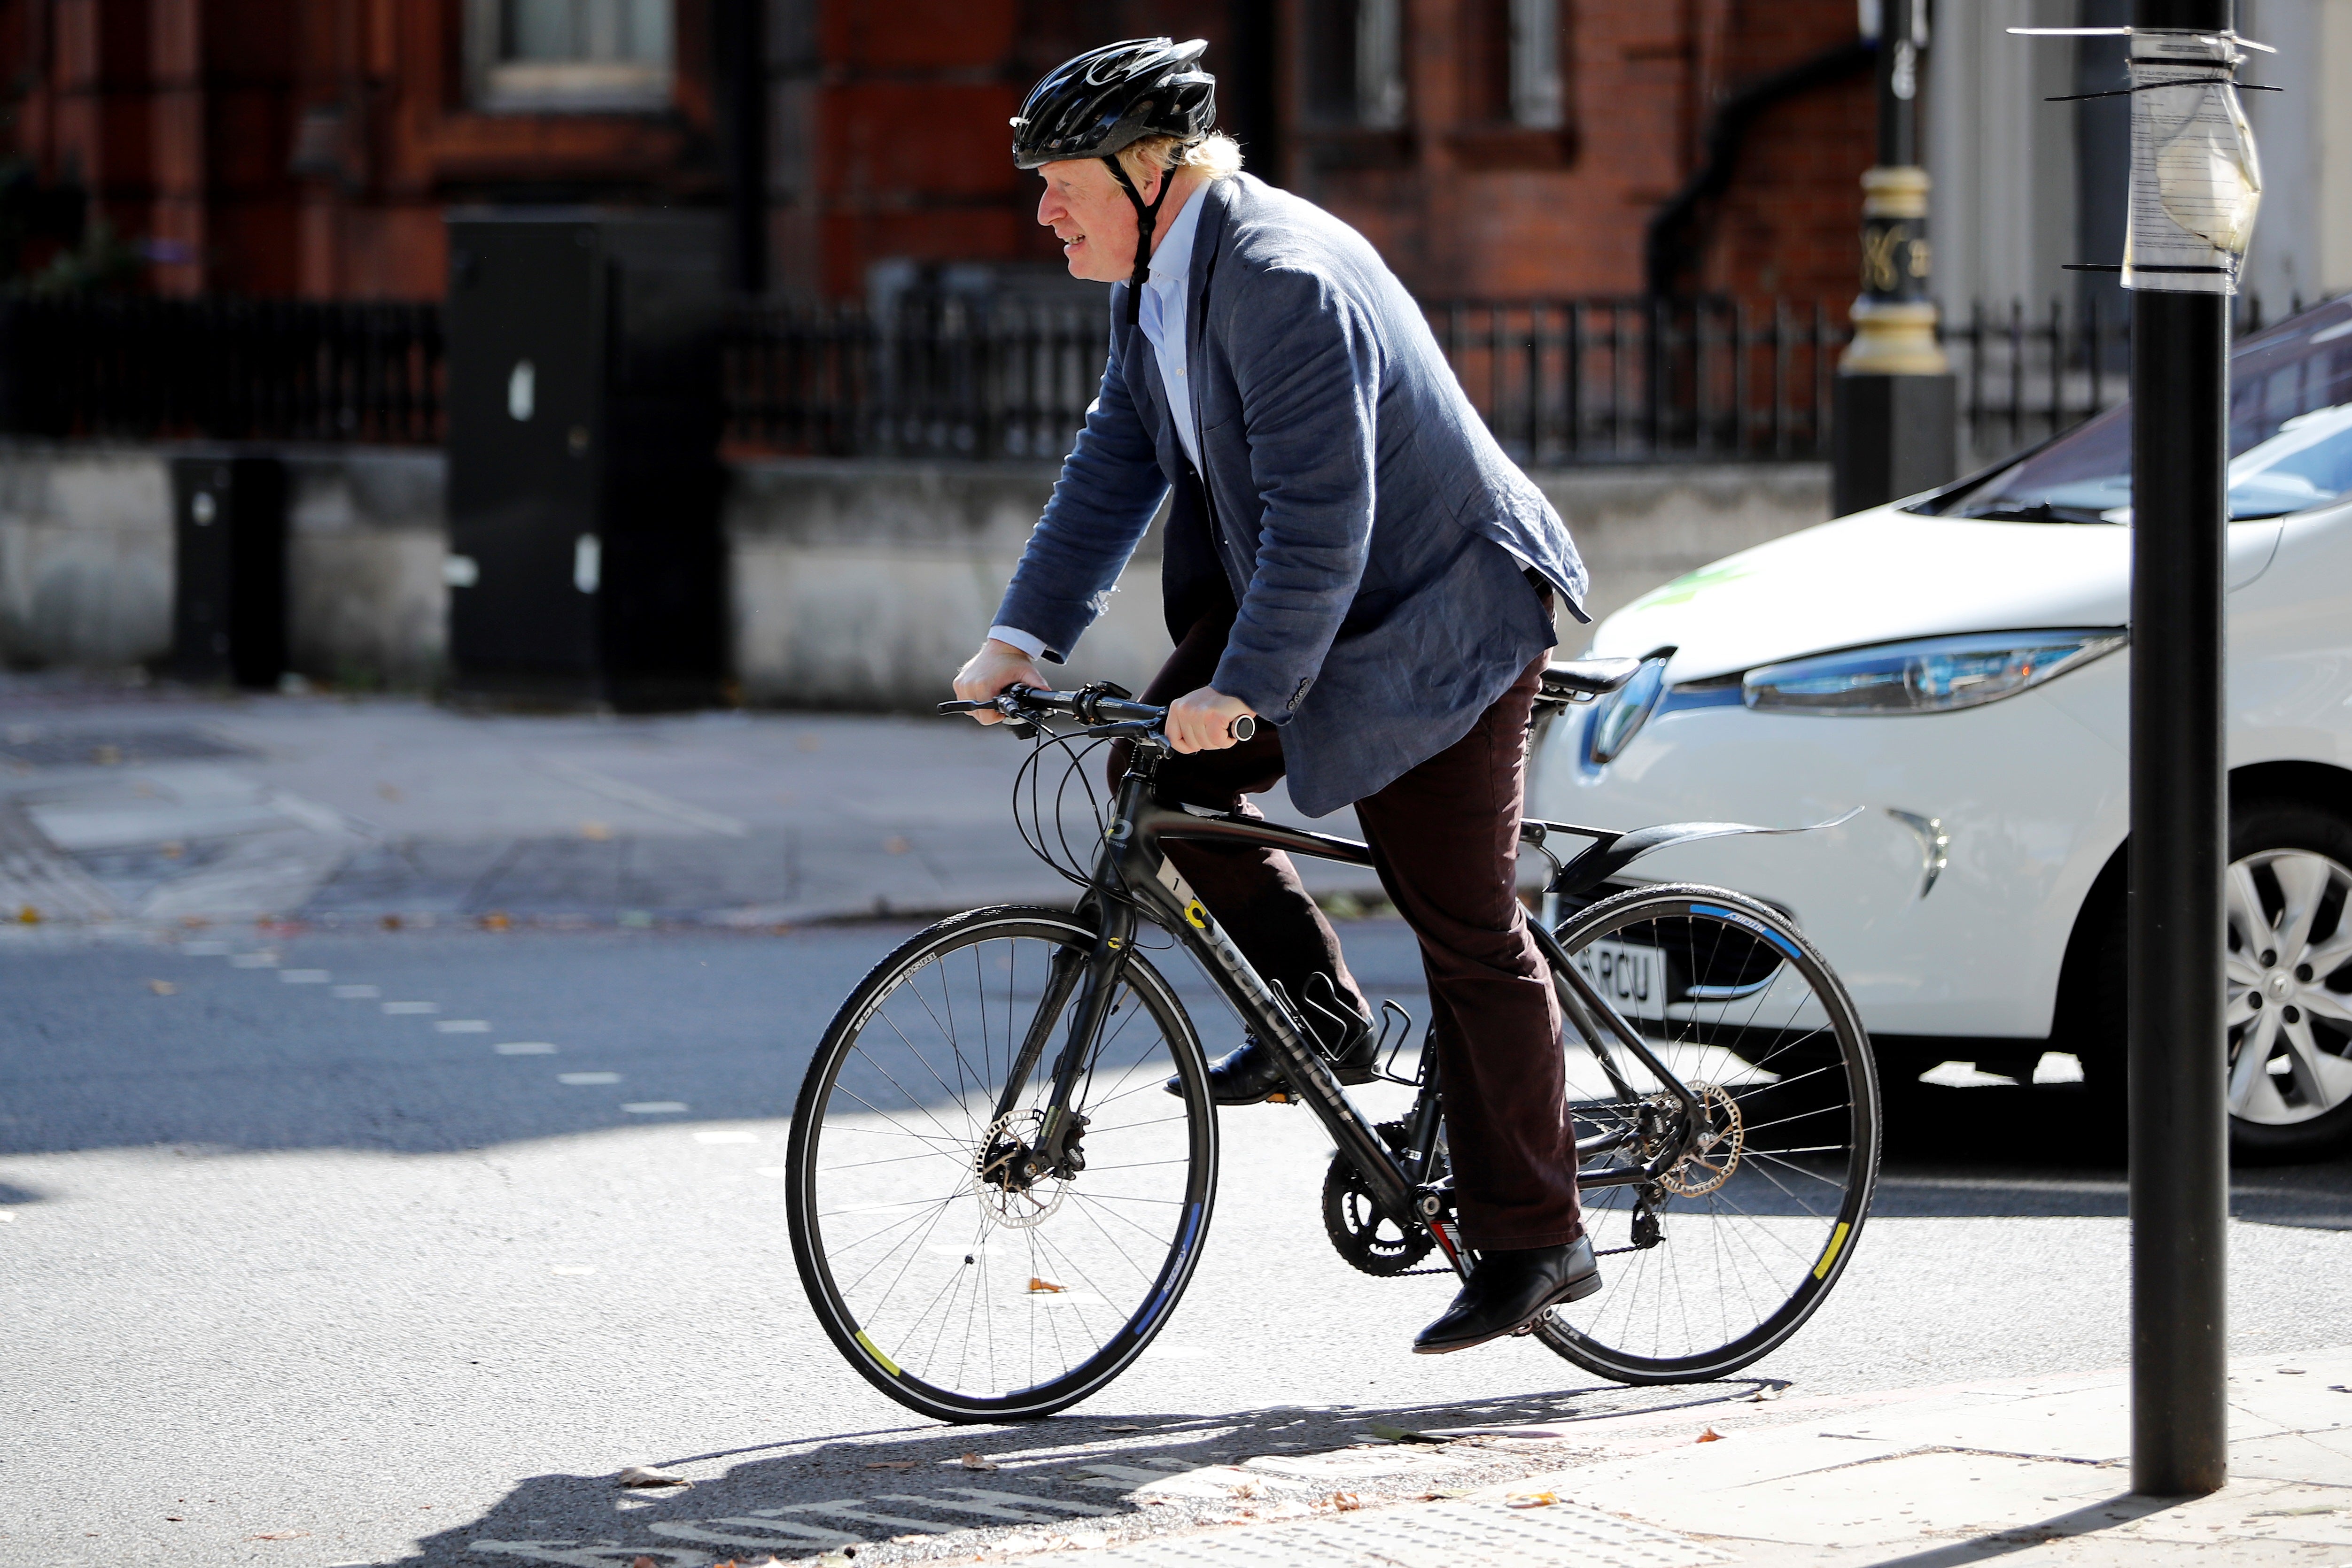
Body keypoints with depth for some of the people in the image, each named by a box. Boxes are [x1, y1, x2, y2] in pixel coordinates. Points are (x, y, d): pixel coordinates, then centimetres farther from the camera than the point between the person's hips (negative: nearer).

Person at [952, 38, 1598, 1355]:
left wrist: (1244, 689, -32)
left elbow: (1319, 515, -31)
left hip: (1437, 618, -9)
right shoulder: (1154, 285, 4)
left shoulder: (1284, 280, -27)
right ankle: (1318, 1014, 10)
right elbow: (1116, 467, 8)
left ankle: (1535, 1244, 4)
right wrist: (1025, 638, 0)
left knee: (1468, 936, -4)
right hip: (1295, 594, 9)